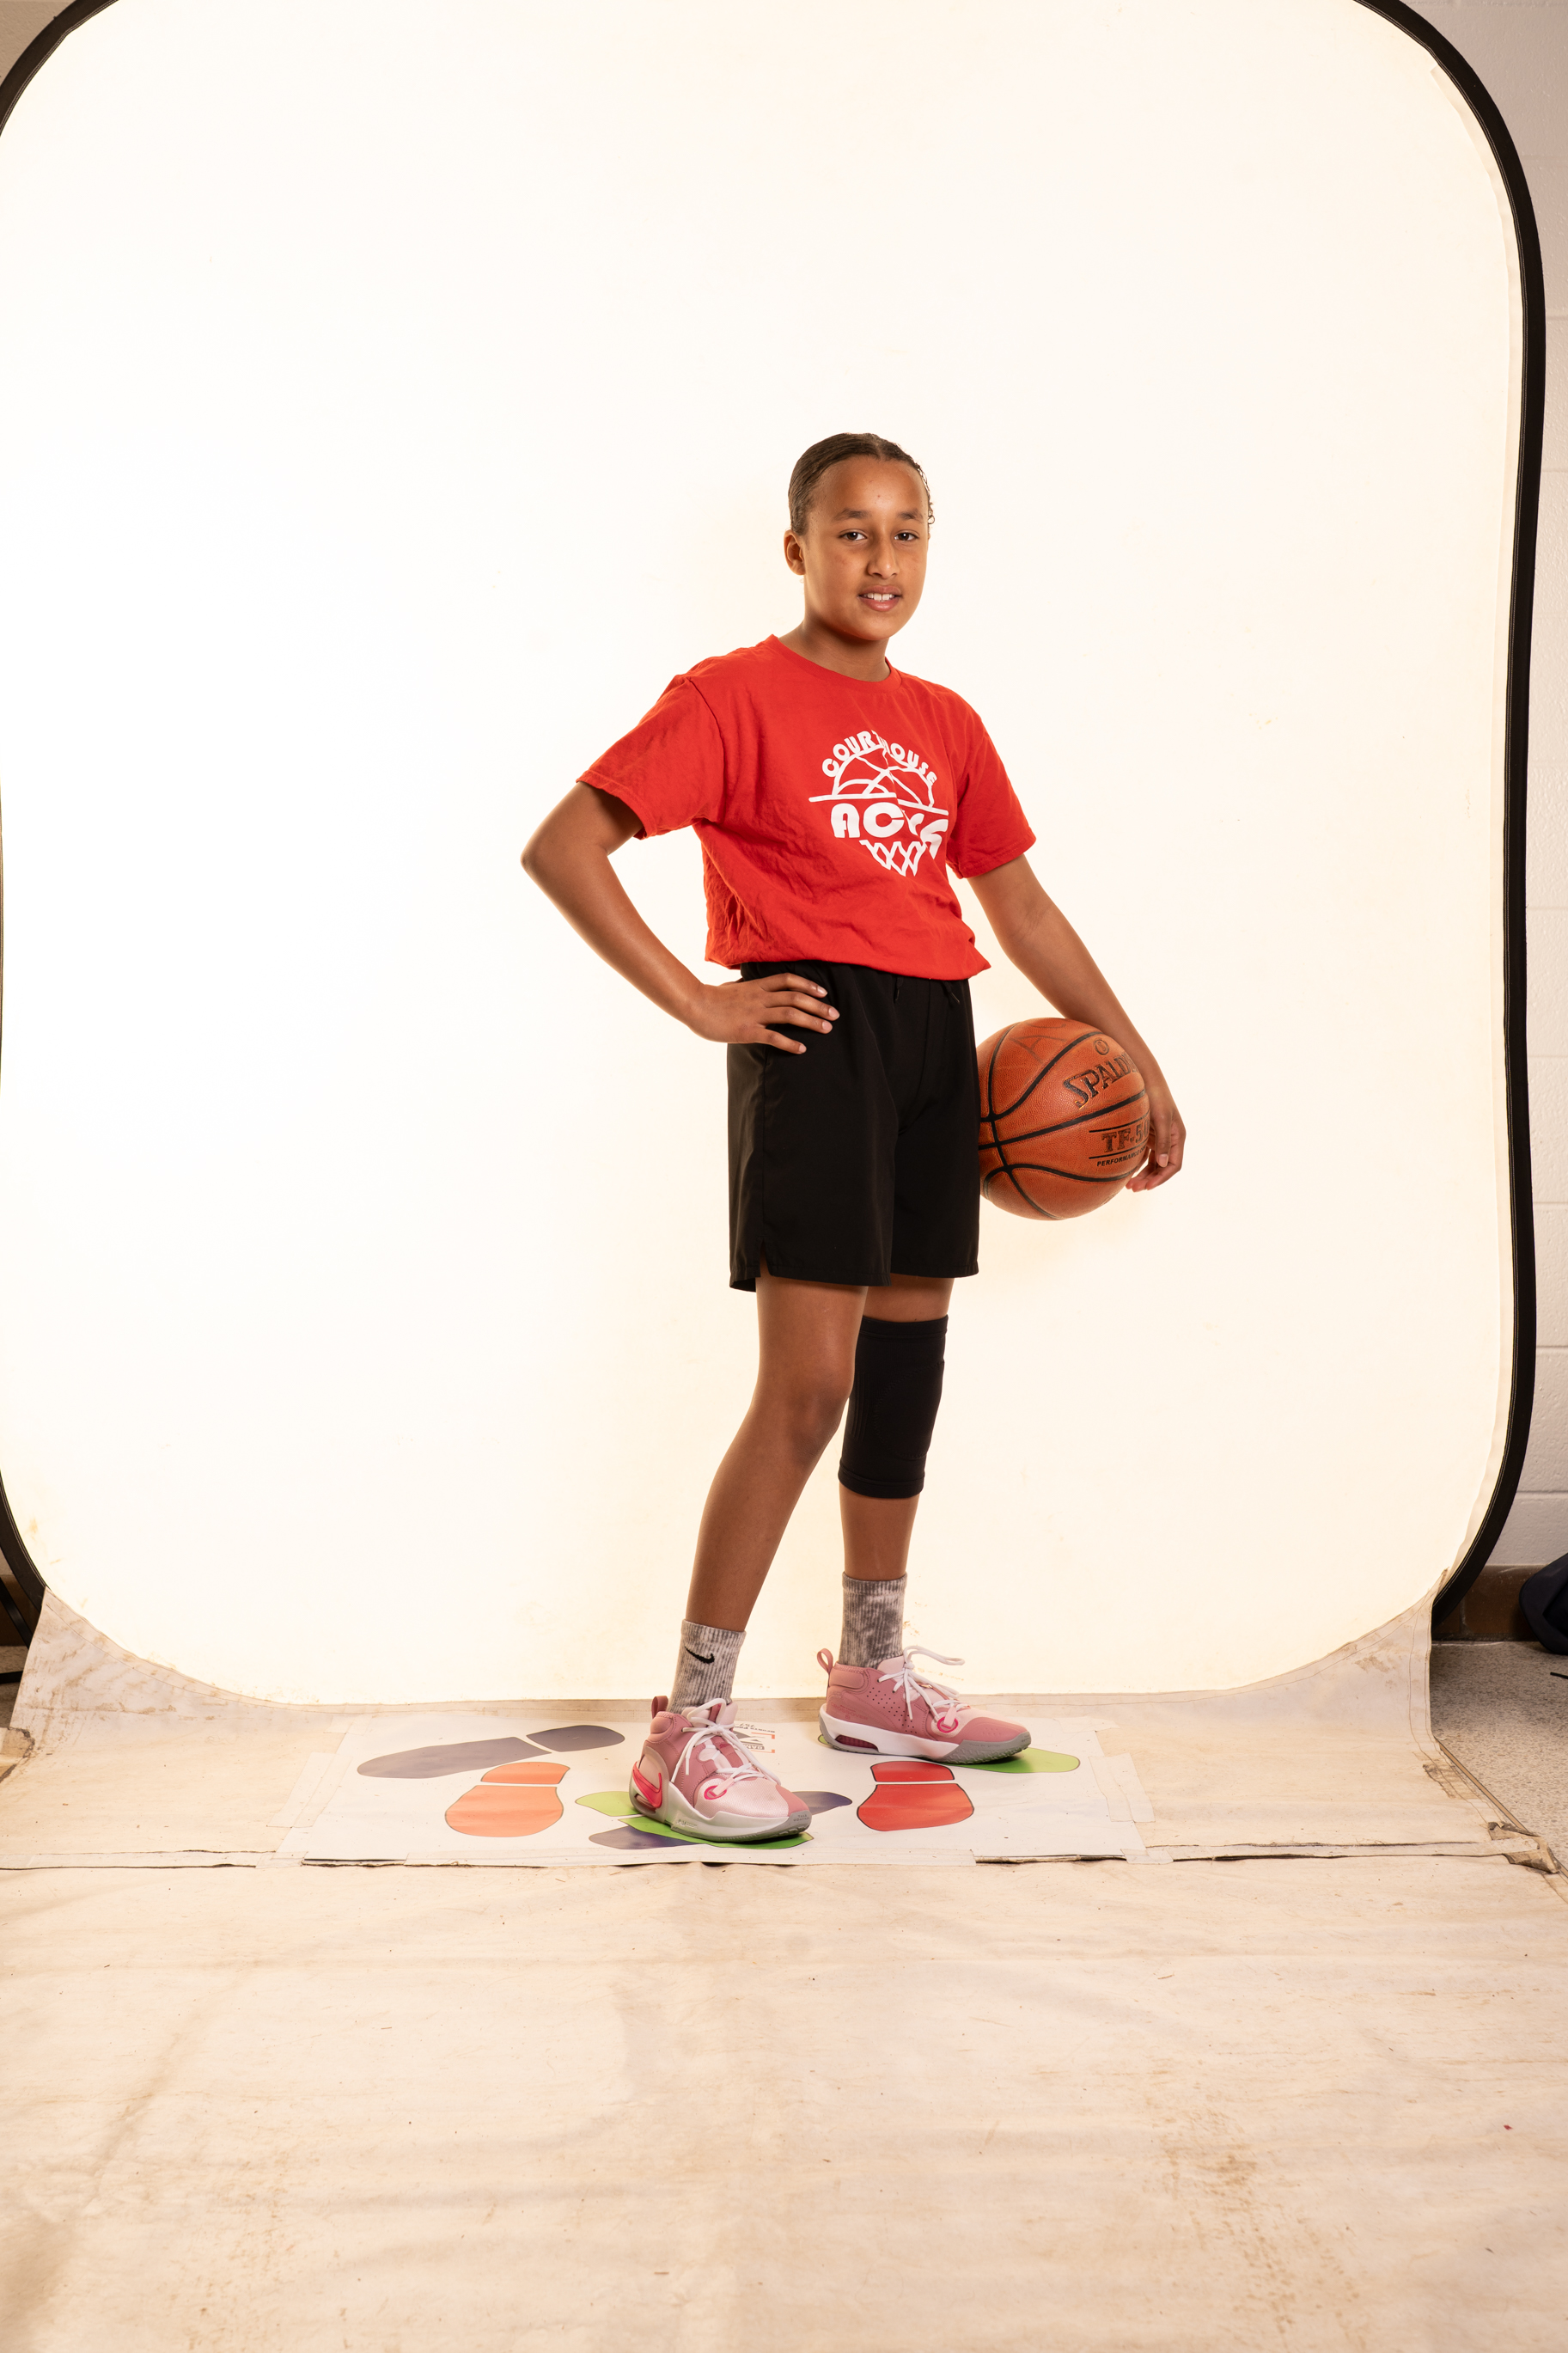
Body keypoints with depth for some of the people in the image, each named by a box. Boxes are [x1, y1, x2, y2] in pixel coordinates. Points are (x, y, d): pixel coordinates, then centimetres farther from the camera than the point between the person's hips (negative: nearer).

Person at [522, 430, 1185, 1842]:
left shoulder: (944, 724, 17)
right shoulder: (734, 696, -3)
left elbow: (1018, 900, 19)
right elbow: (562, 848, -9)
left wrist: (1138, 1057, 15)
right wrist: (697, 1001, -13)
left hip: (937, 1039, 7)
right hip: (815, 1031, -7)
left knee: (909, 1357, 13)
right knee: (808, 1384, -12)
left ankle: (874, 1676, 30)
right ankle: (690, 1729, -2)